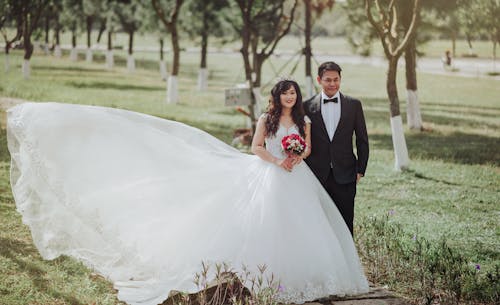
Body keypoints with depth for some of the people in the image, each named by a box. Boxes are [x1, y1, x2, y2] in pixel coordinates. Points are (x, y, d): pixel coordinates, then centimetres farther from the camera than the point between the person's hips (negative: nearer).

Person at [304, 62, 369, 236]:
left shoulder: (354, 105, 4)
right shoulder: (308, 106, 2)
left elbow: (362, 140, 8)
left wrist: (360, 170, 3)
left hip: (345, 175, 0)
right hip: (317, 175, 0)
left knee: (345, 224, 3)